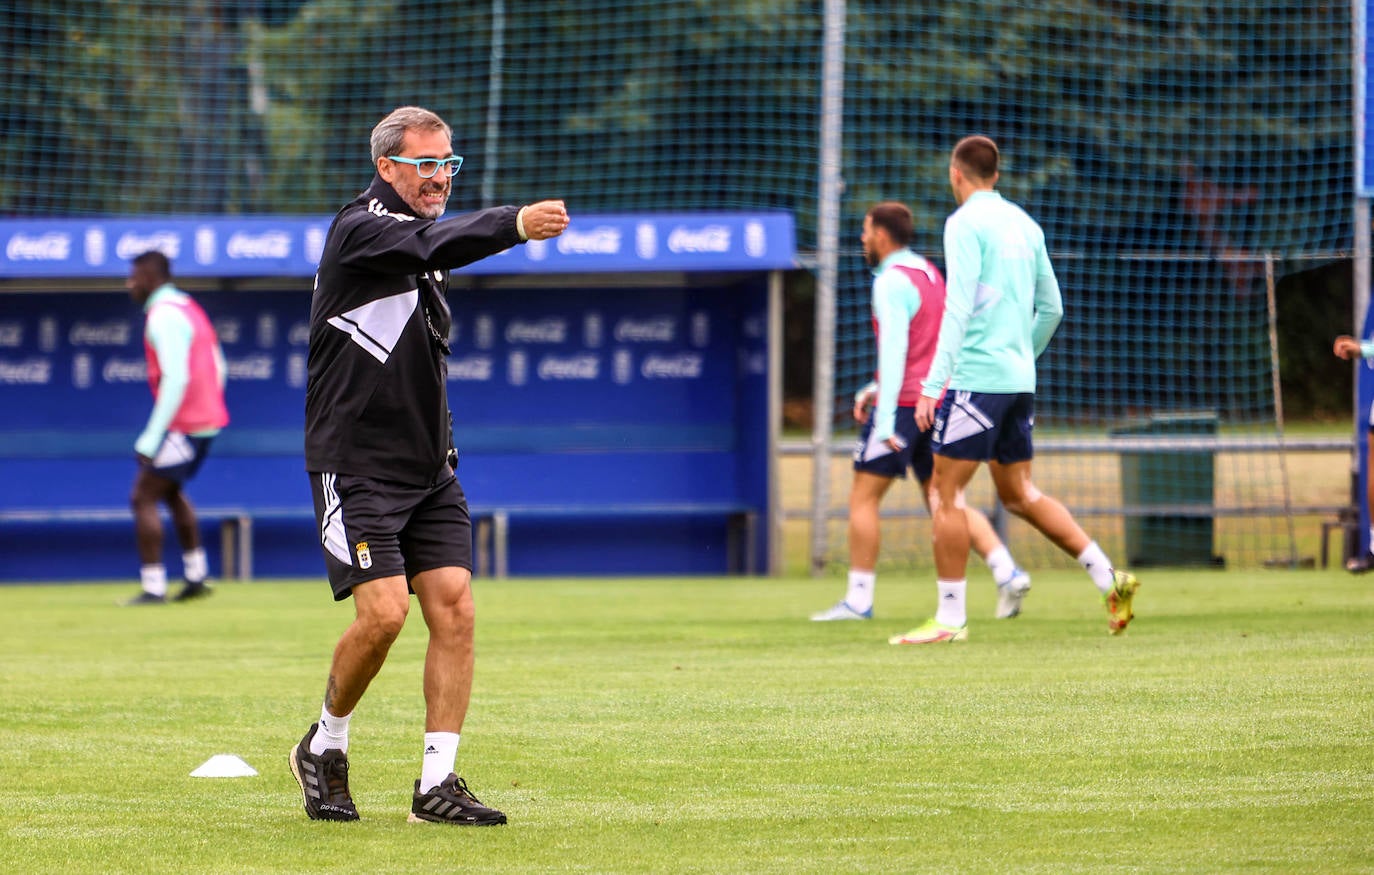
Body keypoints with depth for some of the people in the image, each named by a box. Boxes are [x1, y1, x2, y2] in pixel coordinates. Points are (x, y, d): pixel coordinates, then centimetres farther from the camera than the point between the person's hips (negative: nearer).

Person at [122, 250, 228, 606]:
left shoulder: (164, 316, -16)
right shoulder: (189, 308, 15)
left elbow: (176, 379, -24)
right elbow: (218, 367, 19)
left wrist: (152, 438, -24)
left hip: (183, 426, -10)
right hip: (208, 421, 10)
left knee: (143, 498, -6)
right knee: (170, 491, 25)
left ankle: (153, 587, -8)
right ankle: (196, 577, 26)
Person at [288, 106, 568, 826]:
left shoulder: (415, 239, 17)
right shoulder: (359, 228, -11)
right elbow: (432, 247, -32)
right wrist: (514, 225, -49)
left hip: (429, 469, 8)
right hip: (356, 466, -8)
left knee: (453, 605, -5)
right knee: (383, 610, -16)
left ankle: (436, 785, -3)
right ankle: (324, 748, 9)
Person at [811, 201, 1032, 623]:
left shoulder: (891, 283, -12)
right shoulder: (930, 274, 16)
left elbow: (893, 351, -19)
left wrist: (885, 419, -22)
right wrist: (877, 389, 23)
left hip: (902, 404, -8)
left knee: (863, 499, 1)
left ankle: (858, 600, 1)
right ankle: (1008, 572, -7)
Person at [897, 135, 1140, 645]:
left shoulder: (966, 223, -8)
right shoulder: (1025, 225, 15)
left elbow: (959, 306, -17)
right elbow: (1050, 309, 19)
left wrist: (933, 384, -19)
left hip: (976, 378, -8)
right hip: (1019, 380, 8)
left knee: (945, 492, -1)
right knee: (1019, 494, 14)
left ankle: (950, 618, -2)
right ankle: (1109, 579, 5)